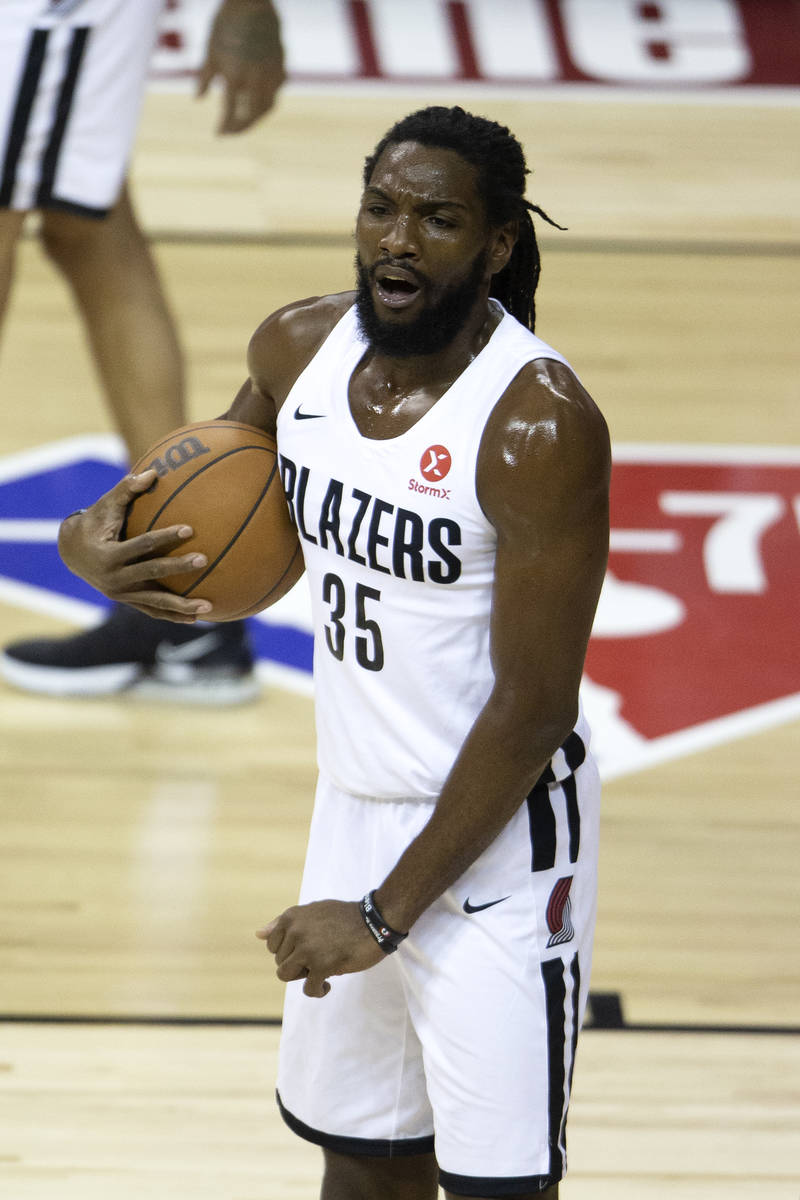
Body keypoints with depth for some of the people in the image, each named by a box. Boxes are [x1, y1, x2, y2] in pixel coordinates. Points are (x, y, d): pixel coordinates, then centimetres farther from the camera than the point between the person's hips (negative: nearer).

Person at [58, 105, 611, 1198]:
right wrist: (96, 538, -5)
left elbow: (534, 710, -21)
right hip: (354, 808, 7)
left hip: (495, 834, -6)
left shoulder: (541, 425, -22)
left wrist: (384, 914, -18)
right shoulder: (297, 349, -1)